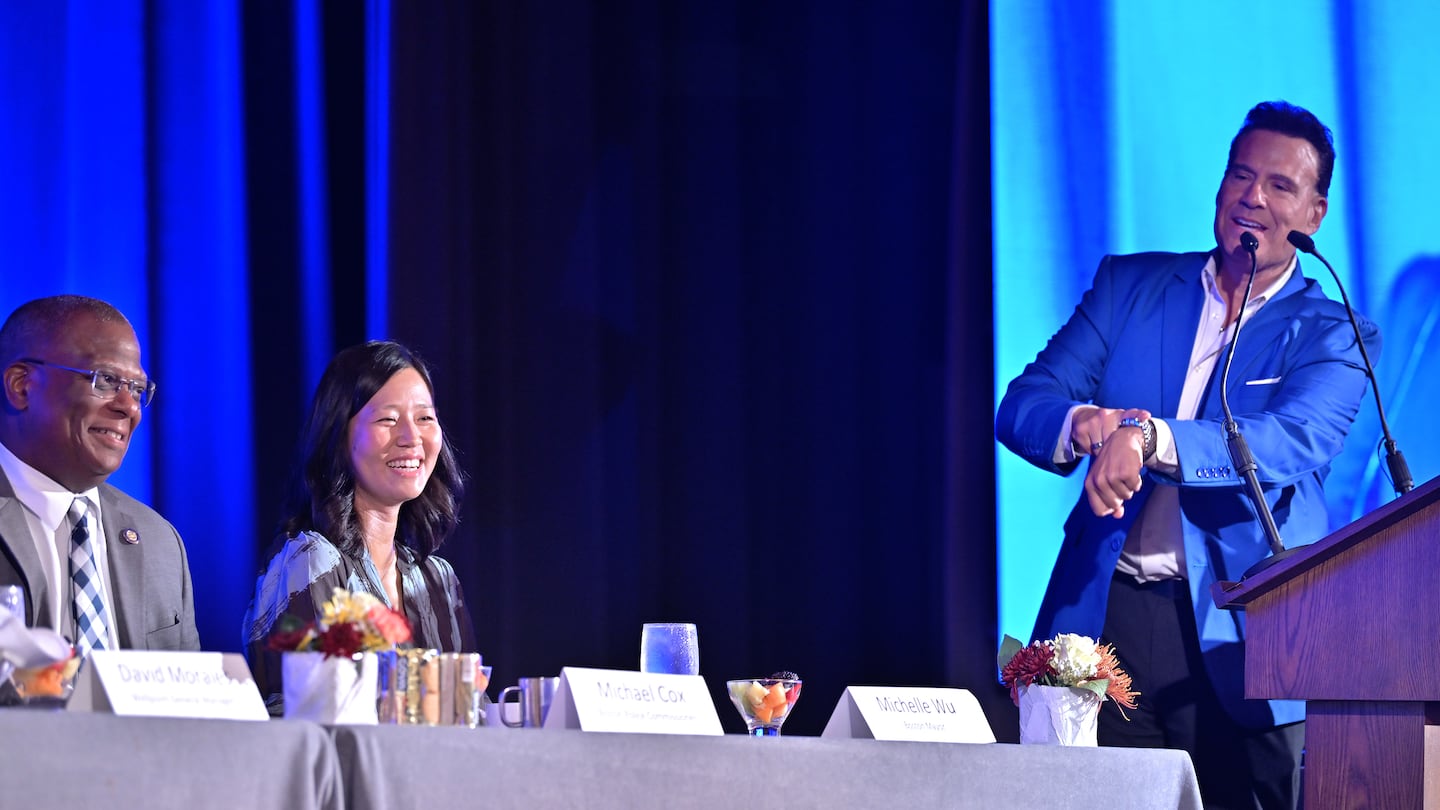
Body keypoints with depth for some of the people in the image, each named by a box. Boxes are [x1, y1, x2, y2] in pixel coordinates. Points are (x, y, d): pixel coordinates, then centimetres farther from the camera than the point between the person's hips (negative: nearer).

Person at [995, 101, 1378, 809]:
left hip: (1237, 639, -2)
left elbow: (1293, 441, -17)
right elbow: (1022, 406, 6)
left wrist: (1148, 437, -32)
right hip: (1104, 617, 2)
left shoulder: (1333, 337, 3)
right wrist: (1087, 425, -18)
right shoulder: (1129, 286, 13)